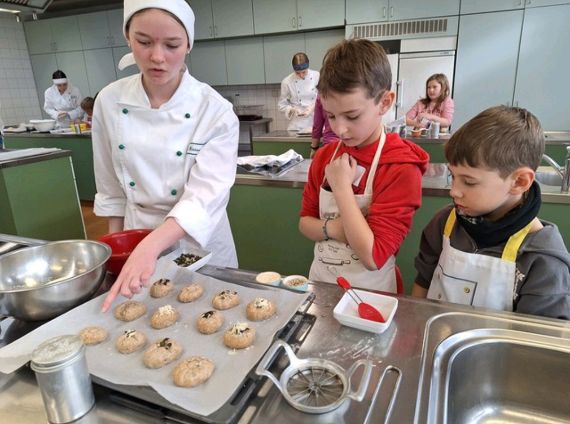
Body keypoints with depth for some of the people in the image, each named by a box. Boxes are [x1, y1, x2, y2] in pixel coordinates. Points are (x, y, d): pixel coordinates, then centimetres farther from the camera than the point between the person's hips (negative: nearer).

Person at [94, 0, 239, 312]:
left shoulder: (215, 111, -19)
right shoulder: (109, 101, -8)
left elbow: (206, 196, -28)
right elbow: (111, 187, 3)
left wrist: (151, 246, -42)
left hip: (197, 242, -3)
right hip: (136, 234, 3)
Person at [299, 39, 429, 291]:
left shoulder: (401, 168, -21)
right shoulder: (325, 156, -4)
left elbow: (373, 257, -25)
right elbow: (305, 221, 2)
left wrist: (342, 188, -25)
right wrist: (332, 229, -19)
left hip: (367, 291, -5)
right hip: (320, 280, 5)